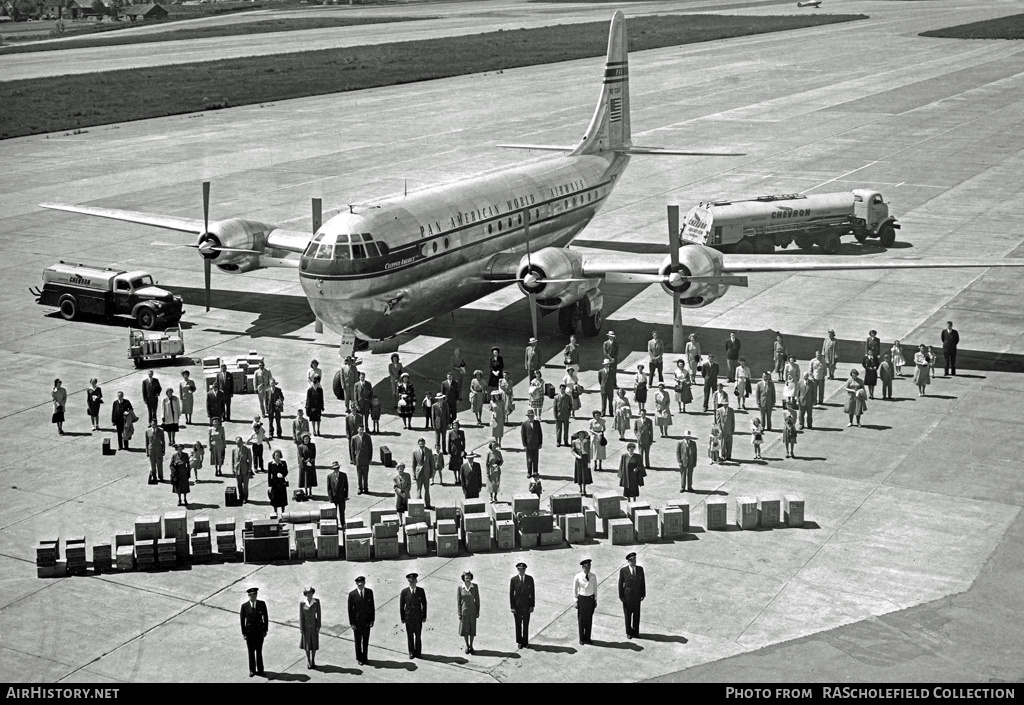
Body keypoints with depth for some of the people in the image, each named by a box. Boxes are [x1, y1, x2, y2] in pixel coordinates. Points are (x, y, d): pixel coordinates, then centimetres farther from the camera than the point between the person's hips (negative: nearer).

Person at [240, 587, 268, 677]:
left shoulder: (262, 604, -9)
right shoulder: (244, 606, -11)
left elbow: (266, 617, -1)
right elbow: (242, 620, -5)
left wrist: (265, 630, -2)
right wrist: (243, 633, -6)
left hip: (259, 632, 0)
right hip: (249, 632, 0)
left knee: (259, 651, 8)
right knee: (251, 652, 11)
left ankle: (260, 669, 22)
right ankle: (252, 670, 25)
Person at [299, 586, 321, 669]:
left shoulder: (316, 601, -13)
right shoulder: (302, 602, -16)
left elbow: (318, 614, -6)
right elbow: (301, 616, -10)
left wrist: (318, 626, -7)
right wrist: (301, 628, -9)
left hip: (313, 625, 1)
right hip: (305, 625, -1)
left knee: (314, 644, 11)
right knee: (307, 644, 12)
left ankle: (313, 661, 29)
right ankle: (308, 661, 30)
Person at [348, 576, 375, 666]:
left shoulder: (369, 592, -5)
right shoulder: (352, 594, -12)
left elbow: (372, 607, 2)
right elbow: (350, 609, -8)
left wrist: (372, 620, -1)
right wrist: (352, 623, -9)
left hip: (367, 621, 2)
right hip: (357, 621, -2)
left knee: (366, 641, 11)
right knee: (358, 641, 11)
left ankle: (365, 658, 25)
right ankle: (359, 658, 25)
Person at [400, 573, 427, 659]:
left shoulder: (421, 591, -3)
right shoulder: (404, 592, -4)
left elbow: (424, 604, 3)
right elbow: (401, 606, 1)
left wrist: (424, 616, 2)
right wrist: (402, 618, -1)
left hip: (418, 617, 0)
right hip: (408, 618, 0)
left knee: (418, 636, 6)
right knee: (410, 636, 7)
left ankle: (418, 652, 20)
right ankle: (411, 652, 20)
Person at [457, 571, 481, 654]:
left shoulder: (475, 586, -8)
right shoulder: (459, 588, -11)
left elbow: (477, 599, -2)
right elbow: (458, 601, -6)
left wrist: (478, 612, -2)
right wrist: (459, 613, -8)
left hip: (472, 610, 1)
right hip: (464, 611, -1)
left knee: (472, 629, 8)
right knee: (464, 629, 8)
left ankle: (471, 646, 25)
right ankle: (467, 646, 27)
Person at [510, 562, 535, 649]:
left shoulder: (530, 579, -4)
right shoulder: (513, 580, -8)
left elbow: (532, 593, 0)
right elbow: (511, 594, -5)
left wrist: (532, 606, -3)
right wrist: (512, 607, -8)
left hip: (526, 605, 1)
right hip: (517, 605, -1)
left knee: (526, 624, 8)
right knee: (518, 624, 8)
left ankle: (525, 641, 20)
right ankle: (519, 642, 21)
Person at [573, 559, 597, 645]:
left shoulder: (593, 576, -3)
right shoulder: (578, 577, -11)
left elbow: (595, 588, 7)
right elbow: (575, 589, -2)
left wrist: (595, 600, 7)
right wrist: (576, 601, -3)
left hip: (591, 599, 2)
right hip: (582, 598, -2)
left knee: (589, 620, 10)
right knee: (581, 620, 7)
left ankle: (587, 638, 22)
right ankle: (581, 639, 20)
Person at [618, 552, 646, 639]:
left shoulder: (640, 569, -4)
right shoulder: (623, 570, -12)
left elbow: (642, 582, 3)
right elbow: (620, 584, -7)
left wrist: (643, 594, 0)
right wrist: (621, 596, -8)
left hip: (637, 595, 2)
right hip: (627, 596, -2)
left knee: (636, 614, 8)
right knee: (628, 615, 9)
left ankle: (635, 632, 22)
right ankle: (629, 633, 23)